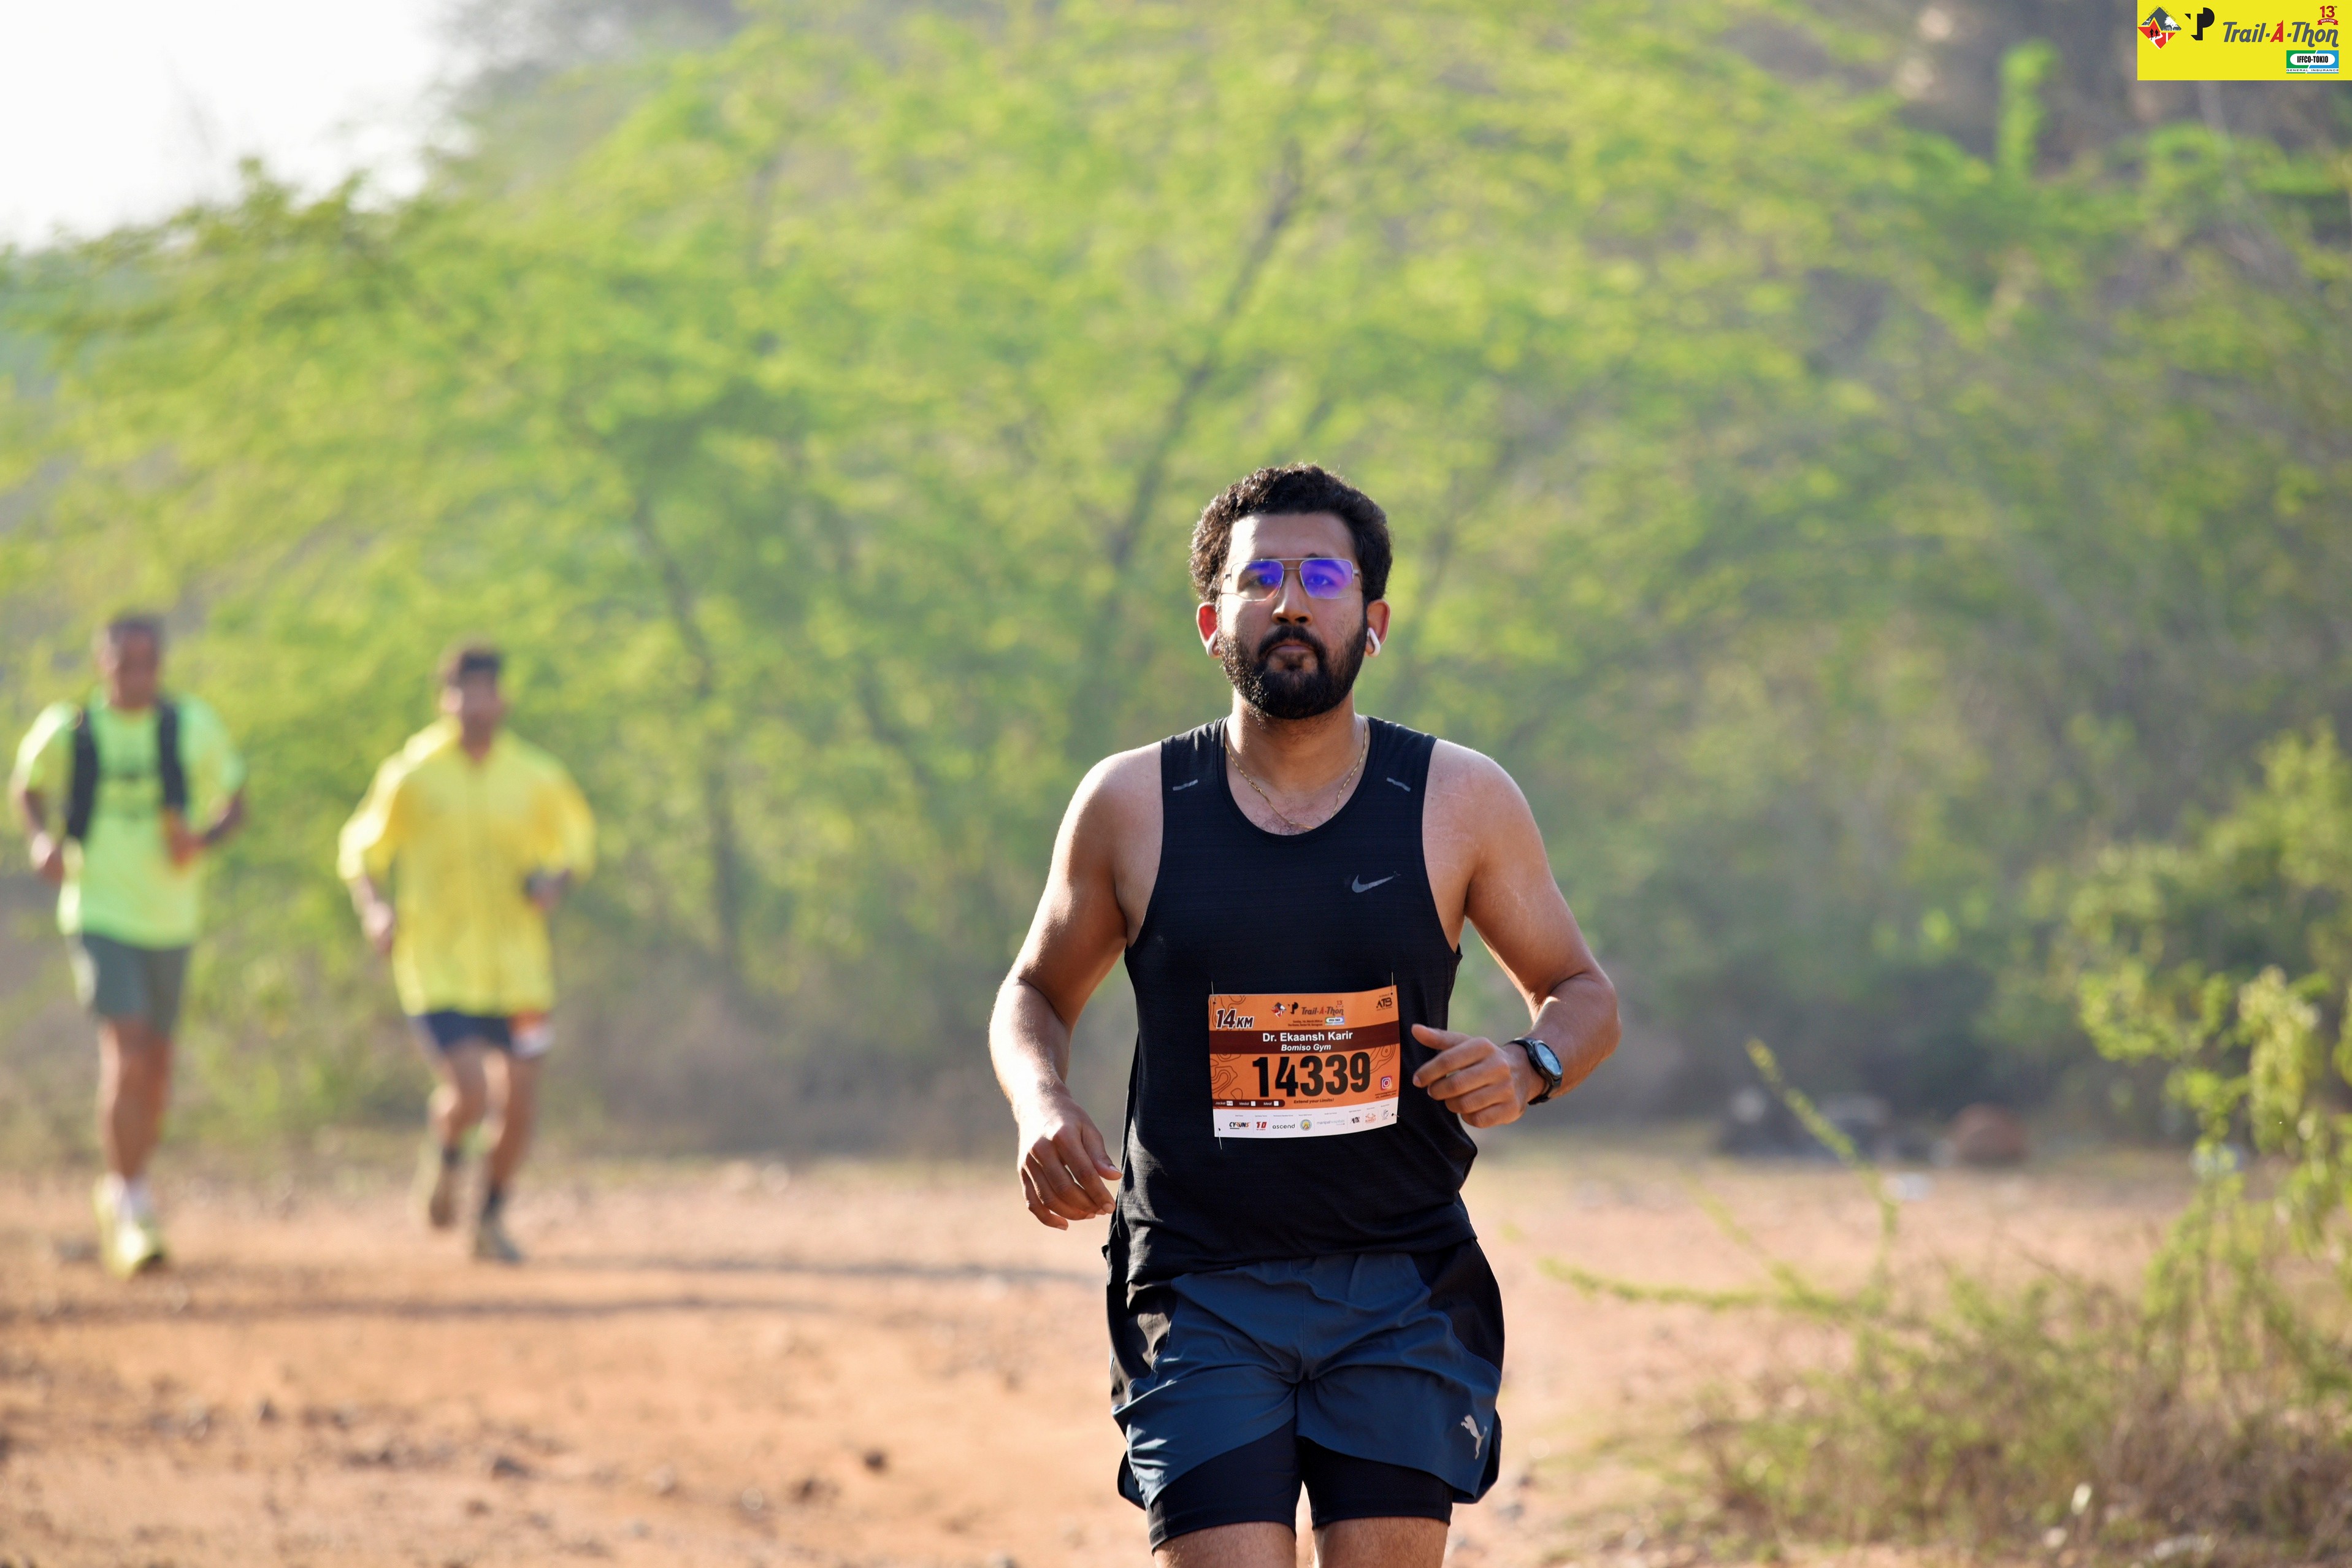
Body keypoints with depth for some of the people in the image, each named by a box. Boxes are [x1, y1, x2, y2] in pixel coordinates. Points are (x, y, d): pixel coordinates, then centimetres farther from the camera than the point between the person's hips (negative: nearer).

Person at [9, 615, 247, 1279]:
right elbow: (27, 786, 14)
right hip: (99, 917, -3)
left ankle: (121, 1193, 36)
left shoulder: (195, 727, -3)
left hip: (171, 919, 3)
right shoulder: (66, 729, -5)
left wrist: (204, 840, -14)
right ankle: (132, 1211, -14)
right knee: (126, 1054, -19)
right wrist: (43, 839, -6)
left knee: (155, 1068, 13)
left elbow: (234, 803, 7)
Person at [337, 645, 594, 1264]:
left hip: (516, 967, 3)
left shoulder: (537, 778, 3)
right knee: (468, 1091, -17)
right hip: (438, 966, -3)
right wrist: (373, 906, -13)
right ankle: (444, 1156, 19)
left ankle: (491, 1219, 24)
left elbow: (577, 841, 16)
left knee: (517, 1105, 1)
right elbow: (361, 848, 6)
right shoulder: (411, 776, -3)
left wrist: (555, 883, -5)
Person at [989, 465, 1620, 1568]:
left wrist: (1528, 1068, -10)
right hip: (1200, 1293, 0)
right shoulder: (1131, 805, 2)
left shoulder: (1459, 800, 1)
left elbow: (1581, 994, 13)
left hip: (1404, 1286, 1)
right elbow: (1037, 993, 17)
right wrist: (1041, 1109, -5)